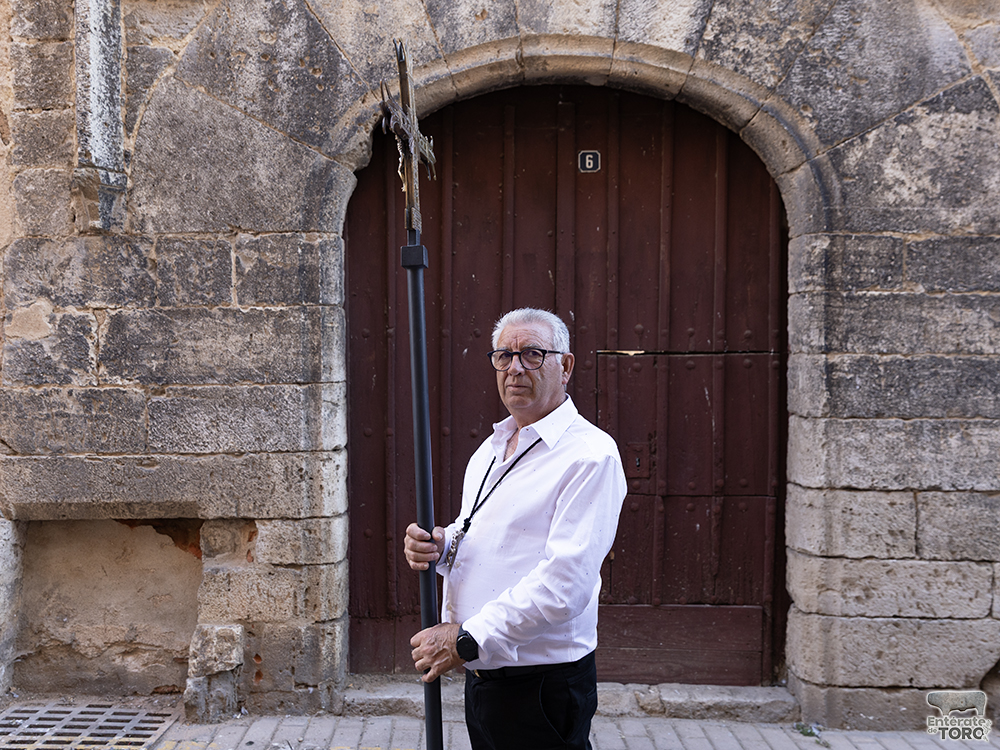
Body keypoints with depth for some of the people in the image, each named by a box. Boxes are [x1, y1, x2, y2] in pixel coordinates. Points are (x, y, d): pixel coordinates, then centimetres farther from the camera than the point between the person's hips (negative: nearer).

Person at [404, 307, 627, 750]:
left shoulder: (591, 454, -15)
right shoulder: (490, 449, 13)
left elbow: (566, 583, -23)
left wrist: (467, 640, -22)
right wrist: (439, 546, 0)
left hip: (542, 687, -7)